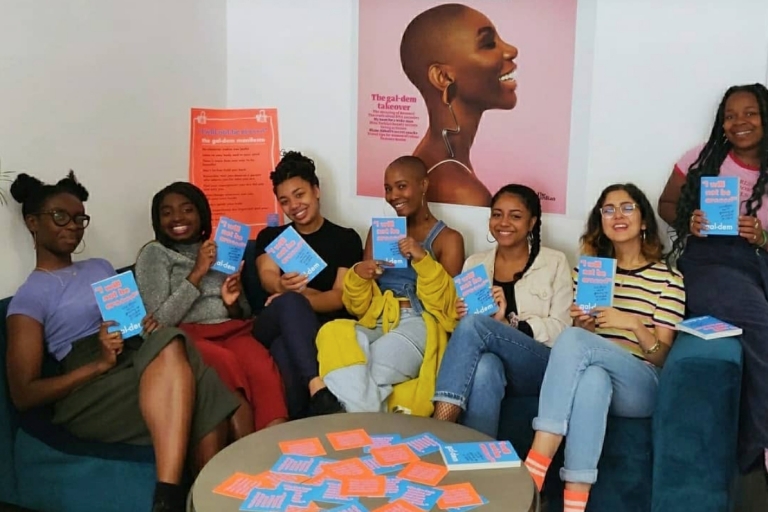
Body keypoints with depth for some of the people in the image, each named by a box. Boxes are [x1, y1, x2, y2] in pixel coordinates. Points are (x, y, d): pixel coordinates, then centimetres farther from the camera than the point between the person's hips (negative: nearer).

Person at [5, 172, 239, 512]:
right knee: (172, 350, -35)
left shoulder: (100, 267, 24)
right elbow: (23, 395, -3)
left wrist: (149, 325, 1)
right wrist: (100, 364, -16)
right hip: (88, 393, -6)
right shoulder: (29, 297, 4)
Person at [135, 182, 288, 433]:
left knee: (262, 366, -34)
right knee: (226, 363, -39)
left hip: (232, 331, 4)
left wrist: (233, 303, -1)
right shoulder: (154, 253, 9)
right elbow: (159, 321, -4)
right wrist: (197, 273, -7)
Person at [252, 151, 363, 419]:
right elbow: (268, 276, -4)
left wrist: (299, 300, -20)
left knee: (287, 350, -39)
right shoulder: (270, 236, 18)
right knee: (289, 303, -38)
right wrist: (287, 289, -30)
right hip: (275, 325, 2)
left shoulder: (346, 238, 11)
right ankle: (318, 390, -52)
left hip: (324, 325, -1)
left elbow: (342, 297, 0)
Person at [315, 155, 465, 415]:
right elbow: (360, 307, 17)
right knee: (332, 333, -32)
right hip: (376, 324, 4)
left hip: (417, 325, -4)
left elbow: (445, 306, -1)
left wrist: (423, 260, -14)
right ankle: (369, 415, -29)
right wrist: (357, 276, -6)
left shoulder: (448, 238, 10)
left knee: (375, 371, -36)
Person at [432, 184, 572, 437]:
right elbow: (461, 323, 18)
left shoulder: (554, 262, 7)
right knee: (485, 365, -38)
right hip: (492, 362, 2)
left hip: (542, 367, -2)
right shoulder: (474, 263, 17)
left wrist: (507, 324, -15)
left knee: (475, 323, -31)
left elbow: (560, 329, -1)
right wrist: (460, 317, -7)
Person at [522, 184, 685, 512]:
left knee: (572, 340, -34)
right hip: (595, 375, 3)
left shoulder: (668, 279, 6)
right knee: (593, 378, -38)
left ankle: (536, 464, -40)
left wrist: (634, 324, -18)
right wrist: (583, 323, -6)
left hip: (641, 386, -3)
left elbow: (662, 356, 1)